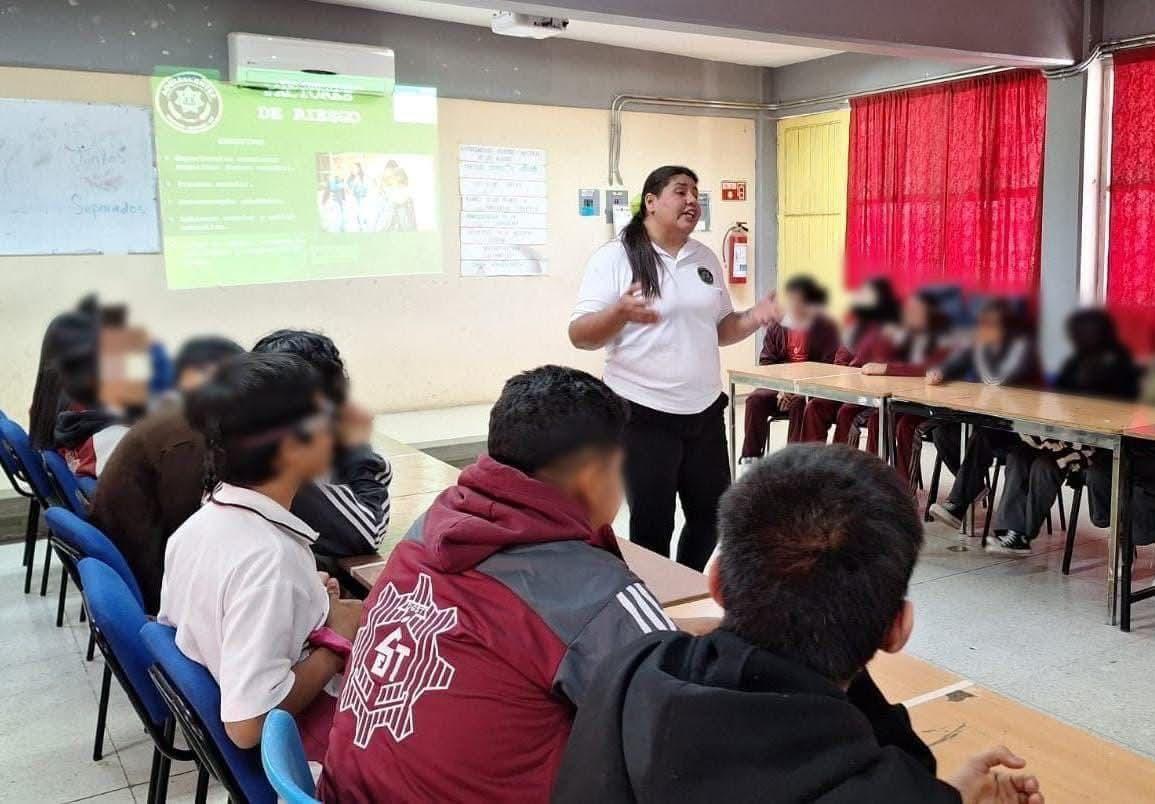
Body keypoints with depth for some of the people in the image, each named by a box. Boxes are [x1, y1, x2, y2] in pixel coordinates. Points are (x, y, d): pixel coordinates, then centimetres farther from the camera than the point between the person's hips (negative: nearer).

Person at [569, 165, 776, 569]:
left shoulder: (706, 258, 11)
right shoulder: (615, 258, -9)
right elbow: (580, 336, -14)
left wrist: (755, 317, -3)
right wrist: (619, 313, -33)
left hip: (705, 412, 7)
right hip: (643, 415, -6)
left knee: (712, 518, 16)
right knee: (652, 527, 3)